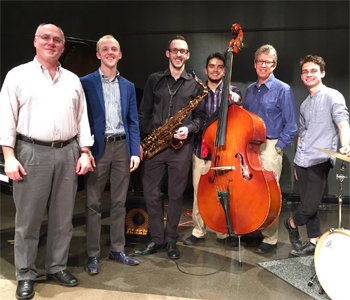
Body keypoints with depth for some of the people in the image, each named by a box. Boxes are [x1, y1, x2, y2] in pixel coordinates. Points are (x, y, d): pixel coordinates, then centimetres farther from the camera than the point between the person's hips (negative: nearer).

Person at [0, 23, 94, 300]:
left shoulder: (73, 79, 13)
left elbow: (82, 118, 12)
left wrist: (84, 152, 4)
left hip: (68, 153, 3)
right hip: (32, 153, -3)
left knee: (63, 217, 10)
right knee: (28, 219, 5)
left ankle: (57, 267, 27)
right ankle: (25, 275, 20)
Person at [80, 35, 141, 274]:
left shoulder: (128, 86, 12)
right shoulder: (86, 83, 1)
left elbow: (133, 121, 10)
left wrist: (135, 152, 0)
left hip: (122, 147, 4)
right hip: (98, 148, -3)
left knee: (119, 202, 11)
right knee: (93, 204, 3)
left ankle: (118, 249, 24)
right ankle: (93, 255, 15)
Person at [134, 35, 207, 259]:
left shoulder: (194, 84, 8)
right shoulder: (154, 80, 10)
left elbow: (200, 116, 9)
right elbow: (144, 112, 8)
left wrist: (189, 129, -11)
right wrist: (142, 139, -1)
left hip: (180, 146, -1)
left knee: (176, 195, 6)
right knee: (151, 193, 4)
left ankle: (171, 240, 22)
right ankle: (157, 239, 20)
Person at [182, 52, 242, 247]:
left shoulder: (233, 92, 6)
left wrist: (234, 102, -18)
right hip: (201, 149, 1)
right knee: (199, 192, 7)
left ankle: (225, 232, 21)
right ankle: (198, 231, 24)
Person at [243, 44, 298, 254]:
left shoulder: (283, 90, -4)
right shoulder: (250, 90, 15)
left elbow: (291, 126, -7)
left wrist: (277, 148, -14)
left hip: (270, 148, -6)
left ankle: (270, 239, 10)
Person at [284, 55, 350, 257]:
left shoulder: (332, 96, -2)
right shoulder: (305, 104, 18)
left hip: (320, 161, -6)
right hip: (302, 162, 6)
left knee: (310, 205, -9)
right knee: (308, 206, 8)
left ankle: (292, 224, 19)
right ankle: (314, 242, 21)